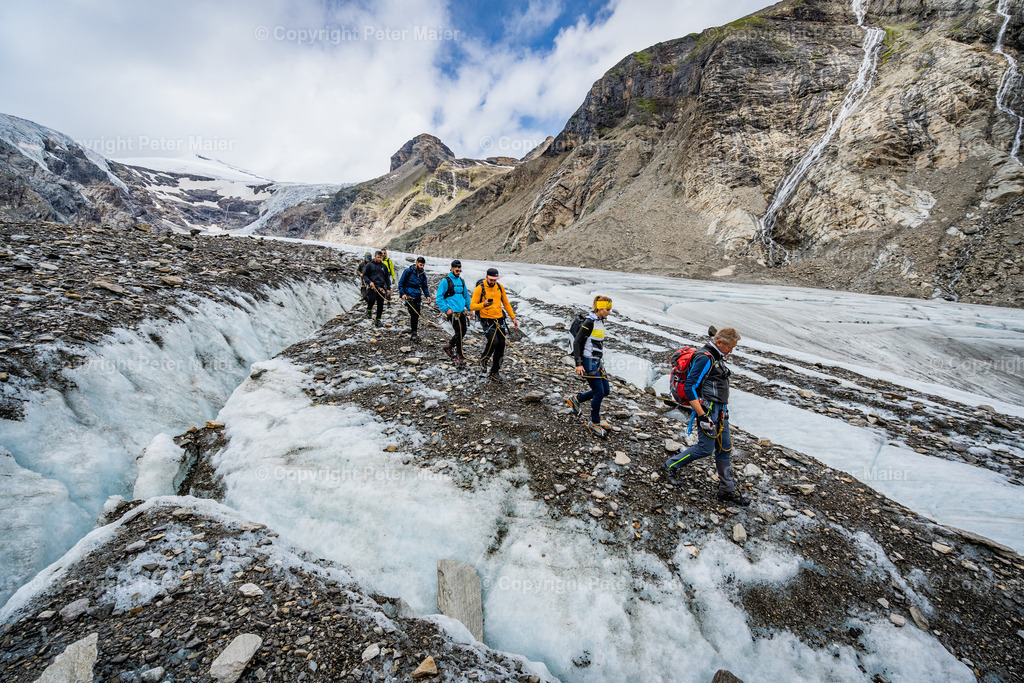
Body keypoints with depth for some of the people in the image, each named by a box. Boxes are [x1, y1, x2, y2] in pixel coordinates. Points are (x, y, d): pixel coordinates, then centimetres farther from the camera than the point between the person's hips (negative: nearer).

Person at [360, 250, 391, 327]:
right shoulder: (369, 265, 5)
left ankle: (378, 320, 12)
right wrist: (369, 282, -14)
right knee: (371, 300, -21)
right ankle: (369, 310, 12)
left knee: (380, 304, 1)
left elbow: (387, 278, 19)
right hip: (372, 287, -3)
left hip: (381, 288, 3)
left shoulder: (383, 266, 15)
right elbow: (364, 275, 4)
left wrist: (388, 288, 12)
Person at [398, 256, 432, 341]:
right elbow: (401, 283, -1)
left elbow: (425, 286, 19)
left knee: (417, 315, 6)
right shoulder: (408, 271, -5)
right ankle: (413, 333, -8)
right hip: (409, 297, -5)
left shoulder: (423, 274, 10)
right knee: (413, 314, -15)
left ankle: (412, 331, 21)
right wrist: (402, 293, -12)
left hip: (417, 297, 5)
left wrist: (427, 296, 4)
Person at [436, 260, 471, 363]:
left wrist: (469, 308, 19)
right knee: (459, 332, -8)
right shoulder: (445, 281, -7)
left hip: (461, 312, 7)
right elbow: (439, 297, -9)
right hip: (452, 312, -7)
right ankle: (459, 355, 6)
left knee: (463, 331, 7)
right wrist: (446, 309, -17)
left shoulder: (461, 281, 14)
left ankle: (449, 346, 28)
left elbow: (466, 296, 24)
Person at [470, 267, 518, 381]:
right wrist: (483, 305, -29)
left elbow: (506, 303, 16)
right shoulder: (480, 289, -8)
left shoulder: (500, 287, 7)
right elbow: (472, 306, -11)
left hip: (500, 320, 5)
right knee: (493, 341, -23)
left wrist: (513, 318, 12)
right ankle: (484, 359, 10)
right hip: (487, 320, -5)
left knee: (501, 347, 5)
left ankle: (494, 372, 20)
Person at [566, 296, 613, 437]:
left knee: (606, 390, 12)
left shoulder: (600, 321, 11)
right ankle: (594, 424, 14)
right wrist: (578, 364, -25)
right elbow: (577, 342, -19)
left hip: (597, 362, 9)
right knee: (599, 393, -4)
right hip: (589, 362, -9)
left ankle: (576, 399, 26)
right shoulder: (589, 322, -17)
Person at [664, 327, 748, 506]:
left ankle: (727, 491, 22)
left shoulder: (716, 358, 13)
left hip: (719, 412, 10)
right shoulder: (705, 358, -18)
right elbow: (690, 388, -23)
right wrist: (702, 416, -25)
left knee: (724, 449, 12)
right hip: (707, 410, -10)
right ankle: (672, 464, 16)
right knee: (706, 448, -5)